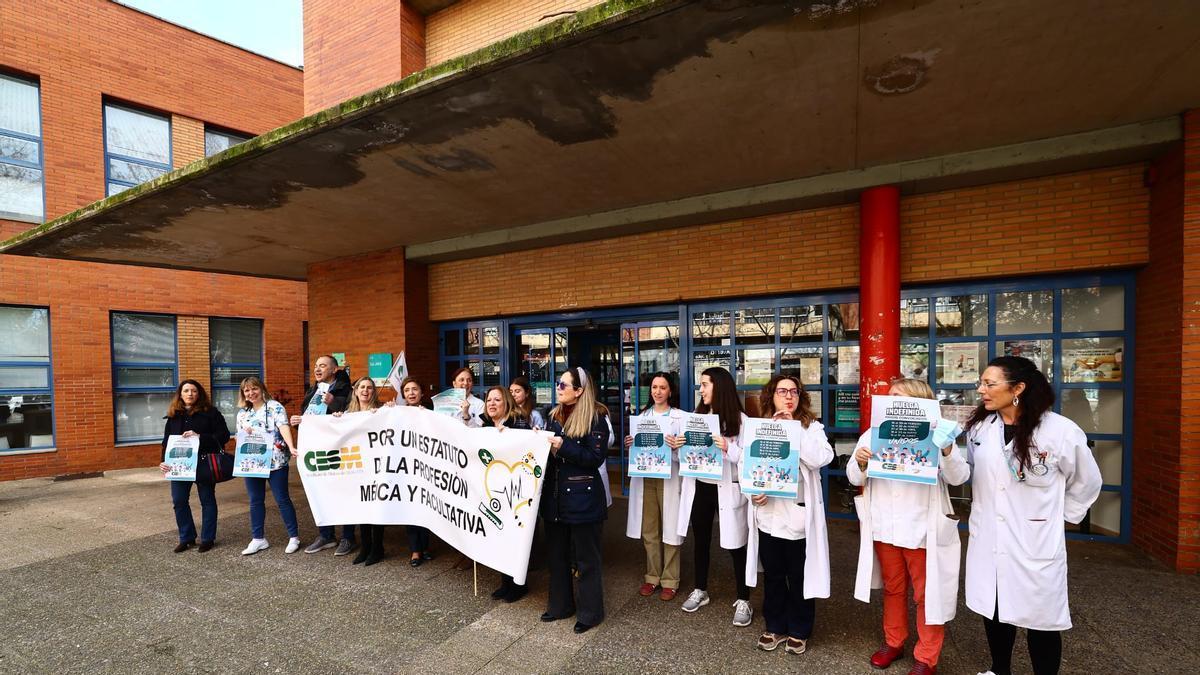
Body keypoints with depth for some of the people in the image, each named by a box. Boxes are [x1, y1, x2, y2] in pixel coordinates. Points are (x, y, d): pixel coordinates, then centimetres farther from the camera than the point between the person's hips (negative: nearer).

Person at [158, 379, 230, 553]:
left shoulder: (210, 412, -5)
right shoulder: (174, 415, 8)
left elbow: (224, 436, -10)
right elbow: (167, 440, 10)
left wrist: (200, 436, -22)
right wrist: (165, 461, -3)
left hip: (204, 463, -4)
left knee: (207, 500, 6)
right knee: (179, 501, 6)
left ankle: (207, 538, 19)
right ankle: (186, 538, 23)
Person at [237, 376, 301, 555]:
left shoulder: (275, 407, -5)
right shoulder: (242, 413, 13)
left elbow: (284, 427, -18)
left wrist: (291, 447, -33)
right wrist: (244, 434, -6)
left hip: (275, 461, -5)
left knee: (282, 500, 0)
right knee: (255, 501, 12)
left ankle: (294, 537, 9)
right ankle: (258, 538, 24)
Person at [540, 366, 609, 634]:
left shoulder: (595, 420, -12)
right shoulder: (553, 416, 8)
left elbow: (595, 459, -18)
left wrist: (564, 446, -23)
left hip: (582, 498, -7)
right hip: (554, 495, 7)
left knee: (586, 558, 7)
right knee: (556, 554, 18)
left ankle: (590, 612, 24)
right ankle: (560, 604, 35)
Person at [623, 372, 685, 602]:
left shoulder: (680, 417, -2)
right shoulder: (642, 416, 10)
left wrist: (675, 447, -27)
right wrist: (629, 445, -8)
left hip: (669, 479, -4)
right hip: (644, 478, 4)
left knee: (669, 530, 4)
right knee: (648, 531, 12)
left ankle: (669, 580, 18)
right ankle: (652, 576, 27)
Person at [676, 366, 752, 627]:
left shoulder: (739, 419, -11)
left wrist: (727, 448, -29)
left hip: (727, 490, -5)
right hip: (699, 487, 5)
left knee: (735, 545, 7)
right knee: (701, 541, 18)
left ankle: (743, 600, 24)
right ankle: (700, 591, 36)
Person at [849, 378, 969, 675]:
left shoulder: (935, 434, -7)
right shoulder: (873, 434, 3)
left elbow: (959, 477, -13)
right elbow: (855, 478, 2)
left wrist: (948, 452, -33)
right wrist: (860, 463, -20)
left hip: (922, 529, -3)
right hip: (884, 527, 4)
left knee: (926, 594, 11)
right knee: (892, 588, 20)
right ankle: (893, 642, 37)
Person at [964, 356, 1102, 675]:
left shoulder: (1060, 431, -15)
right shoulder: (979, 427, -3)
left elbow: (1087, 481, 2)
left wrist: (1060, 515, 5)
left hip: (1035, 543, -4)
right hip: (987, 540, 4)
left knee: (1040, 618, 10)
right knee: (993, 610, 17)